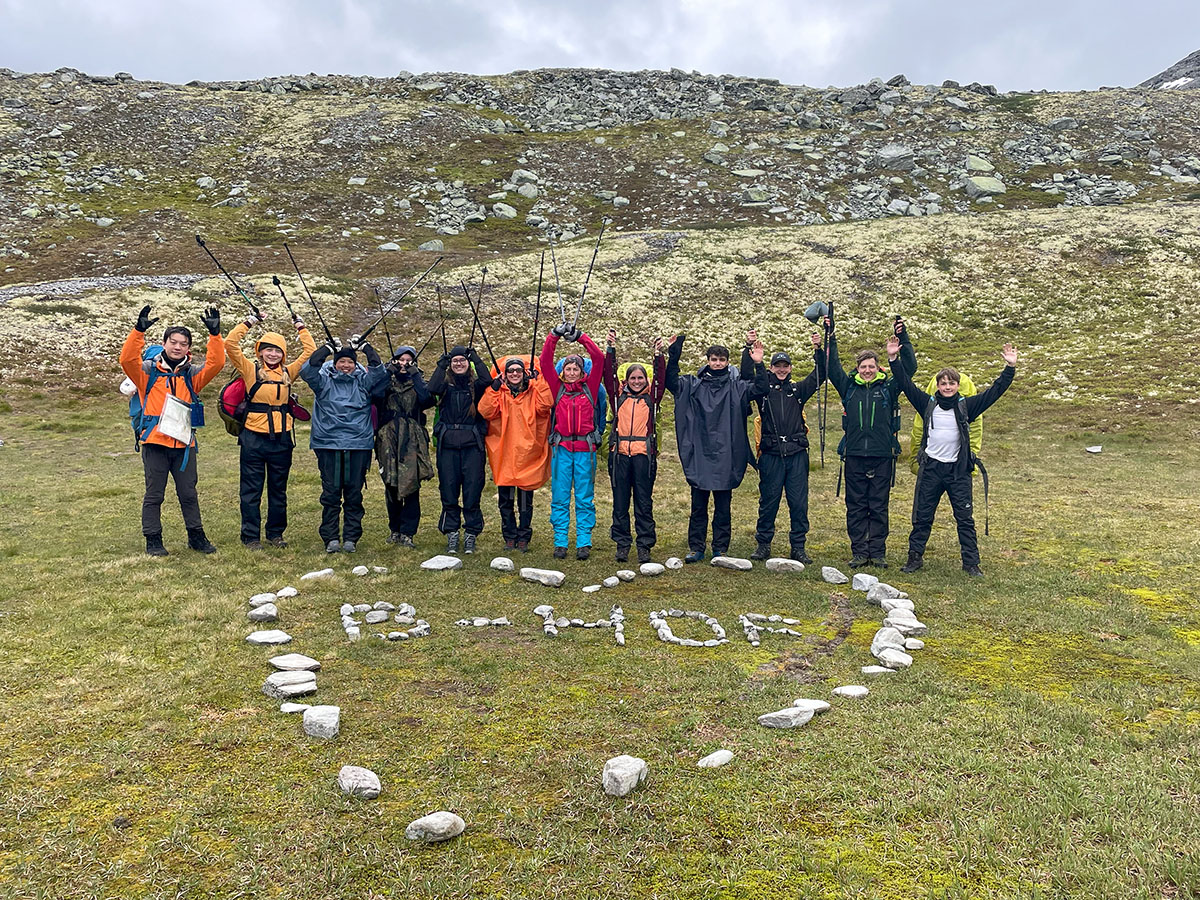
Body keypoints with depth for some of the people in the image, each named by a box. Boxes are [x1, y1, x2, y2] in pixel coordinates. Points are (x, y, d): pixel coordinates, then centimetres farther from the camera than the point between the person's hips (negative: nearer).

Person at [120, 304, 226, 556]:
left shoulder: (192, 374, 9)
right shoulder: (148, 370, 3)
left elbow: (215, 364, -4)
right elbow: (127, 359, -14)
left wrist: (215, 334, -14)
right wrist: (139, 330, -24)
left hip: (184, 443, 2)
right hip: (155, 441, -2)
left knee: (188, 493, 11)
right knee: (154, 494, 6)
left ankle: (196, 536, 22)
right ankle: (153, 540, 15)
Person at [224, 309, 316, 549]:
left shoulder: (287, 373, 9)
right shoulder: (251, 370, 1)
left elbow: (310, 351, 12)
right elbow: (231, 344, -8)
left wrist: (300, 327, 10)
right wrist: (249, 322, -7)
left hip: (281, 438, 3)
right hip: (254, 437, -3)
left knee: (278, 490, 12)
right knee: (251, 489, 3)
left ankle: (275, 533, 24)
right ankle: (251, 536, 12)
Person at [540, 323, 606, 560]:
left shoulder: (589, 387, 8)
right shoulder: (558, 388, 9)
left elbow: (599, 359, 1)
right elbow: (545, 362, 3)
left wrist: (580, 337, -1)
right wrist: (554, 335, -4)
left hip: (585, 448, -1)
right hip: (561, 447, 1)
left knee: (585, 497, 2)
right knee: (560, 497, 3)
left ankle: (584, 543, 7)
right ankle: (560, 542, 9)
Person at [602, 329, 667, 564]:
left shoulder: (651, 396, 11)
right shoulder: (618, 395, 12)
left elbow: (661, 377, 0)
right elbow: (609, 375, 3)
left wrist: (658, 354, -11)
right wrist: (611, 349, -6)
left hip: (644, 454, -1)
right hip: (619, 453, 1)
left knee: (644, 502, 2)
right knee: (620, 502, 5)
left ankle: (645, 546, 9)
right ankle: (622, 544, 15)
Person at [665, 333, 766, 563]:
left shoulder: (736, 386, 6)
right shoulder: (693, 385, 8)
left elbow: (760, 389, -5)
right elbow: (670, 381, 1)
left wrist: (759, 365, -17)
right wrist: (673, 356, -10)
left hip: (725, 456, 0)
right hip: (699, 455, 1)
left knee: (723, 507, 6)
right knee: (698, 506, 6)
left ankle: (720, 550, 16)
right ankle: (696, 548, 15)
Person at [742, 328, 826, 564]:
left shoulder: (798, 390, 13)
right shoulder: (763, 389, 7)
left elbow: (819, 376, 5)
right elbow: (746, 374, -5)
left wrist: (818, 350, -7)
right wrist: (749, 348, -15)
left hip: (797, 454, 2)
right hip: (771, 454, -1)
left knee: (798, 502, 2)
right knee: (768, 501, 4)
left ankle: (798, 547, 11)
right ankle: (763, 544, 14)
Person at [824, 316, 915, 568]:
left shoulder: (888, 387, 6)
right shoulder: (849, 387, 8)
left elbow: (909, 368, 0)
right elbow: (832, 367, 5)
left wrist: (903, 339, -8)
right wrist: (830, 338, -1)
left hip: (882, 456, -1)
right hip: (854, 456, 1)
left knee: (879, 507, 5)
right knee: (856, 507, 5)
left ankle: (878, 552, 13)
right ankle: (859, 552, 12)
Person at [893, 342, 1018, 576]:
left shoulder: (966, 406, 1)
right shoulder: (928, 403, 2)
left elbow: (994, 391, -1)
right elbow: (907, 384, 1)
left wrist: (1009, 368, -10)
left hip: (958, 470, 0)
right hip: (930, 468, 1)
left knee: (965, 518, 4)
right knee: (921, 516, 8)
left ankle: (971, 562, 12)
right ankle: (915, 556, 19)